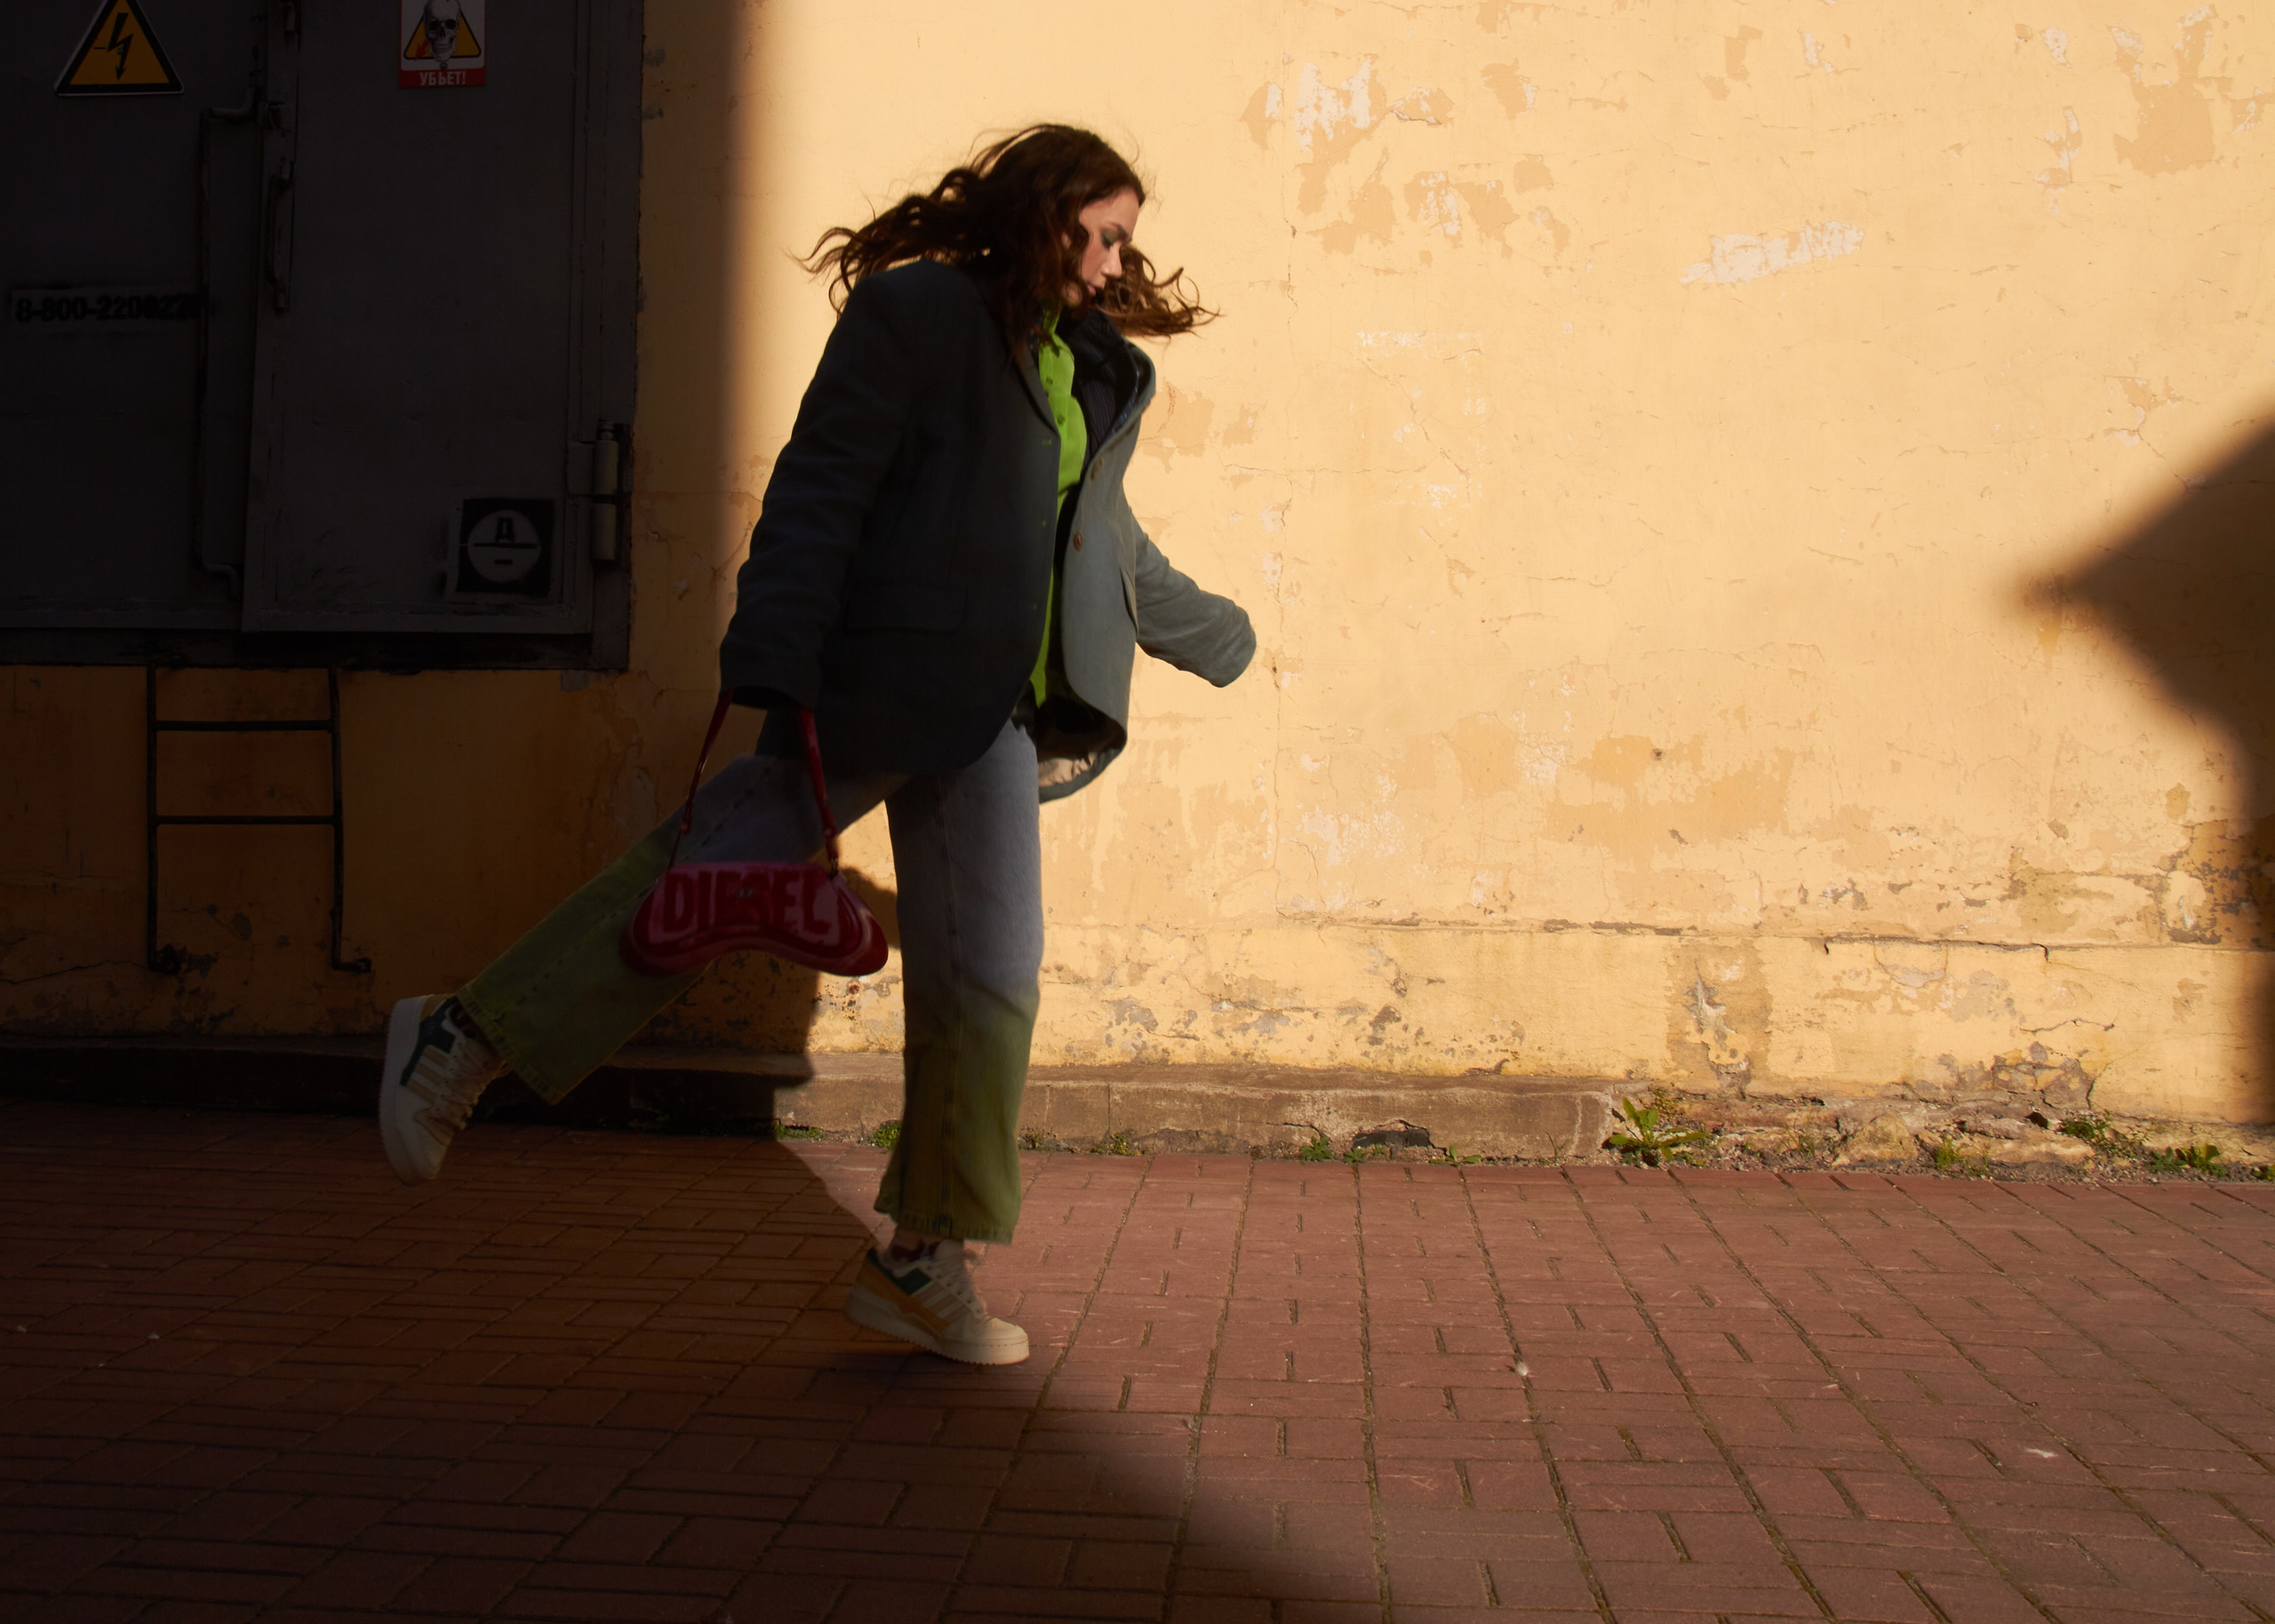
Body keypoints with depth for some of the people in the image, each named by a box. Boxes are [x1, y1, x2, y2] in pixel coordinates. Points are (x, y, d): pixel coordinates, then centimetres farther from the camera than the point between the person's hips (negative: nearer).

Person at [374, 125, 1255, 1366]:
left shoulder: (1099, 373, 19)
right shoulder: (913, 312, -3)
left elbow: (1101, 537, 33)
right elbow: (818, 491, -11)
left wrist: (1216, 635, 43)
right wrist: (777, 669, -21)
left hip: (992, 723, 7)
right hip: (873, 690, -7)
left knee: (988, 978, 1)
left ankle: (923, 1262, 13)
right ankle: (462, 1041, 14)